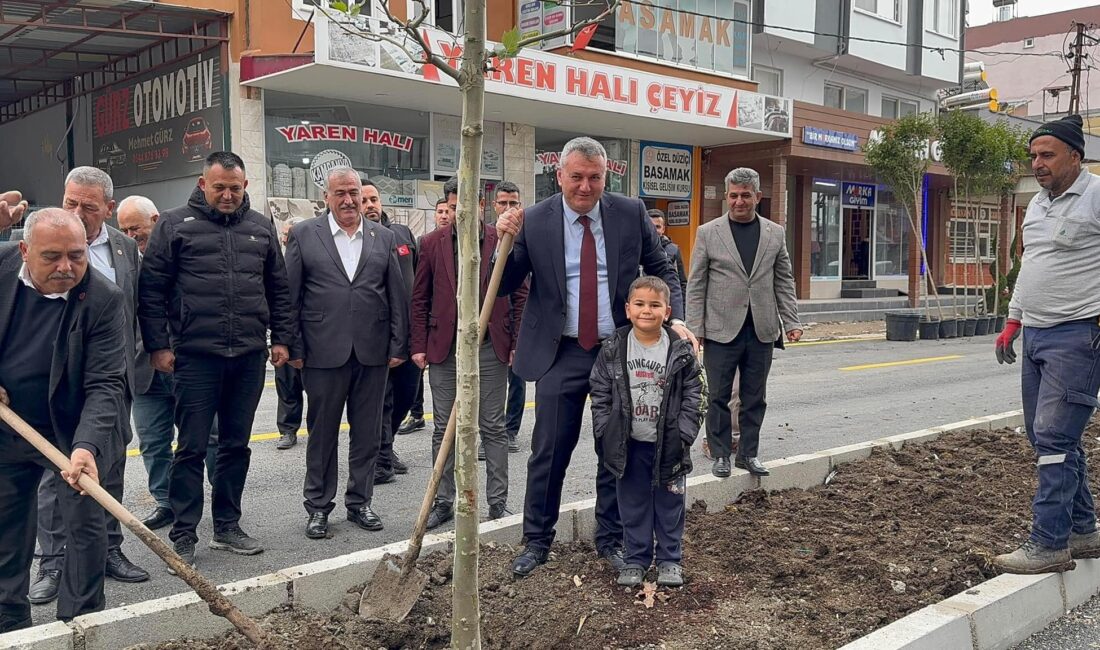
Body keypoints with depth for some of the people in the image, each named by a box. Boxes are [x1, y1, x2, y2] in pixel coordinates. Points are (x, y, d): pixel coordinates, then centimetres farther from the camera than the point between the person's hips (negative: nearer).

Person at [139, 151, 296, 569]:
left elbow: (278, 289, 16)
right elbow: (152, 289, -1)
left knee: (236, 445, 12)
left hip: (249, 357, 4)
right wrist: (158, 345, -5)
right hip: (196, 356, -3)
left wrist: (282, 338, 10)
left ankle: (227, 527, 23)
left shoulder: (260, 228, 12)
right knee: (191, 448, 0)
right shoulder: (175, 225, 1)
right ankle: (183, 536, 10)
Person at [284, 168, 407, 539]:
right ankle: (318, 506, 21)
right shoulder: (303, 235, 3)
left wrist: (398, 345, 4)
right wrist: (294, 348, -4)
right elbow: (290, 296, 1)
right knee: (322, 432, 8)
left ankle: (360, 502, 23)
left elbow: (396, 296, 9)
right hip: (324, 352, -2)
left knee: (367, 434, 9)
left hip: (373, 352, 2)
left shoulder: (383, 238, 9)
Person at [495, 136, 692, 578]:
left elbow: (661, 271, 7)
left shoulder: (631, 214, -1)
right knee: (549, 451, 4)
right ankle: (536, 541, 22)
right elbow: (505, 286, -1)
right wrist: (506, 242, -19)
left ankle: (610, 538, 29)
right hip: (561, 354, -1)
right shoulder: (534, 221, -5)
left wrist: (675, 318, -8)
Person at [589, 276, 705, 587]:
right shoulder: (613, 350, -4)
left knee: (669, 504, 10)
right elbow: (600, 395, 1)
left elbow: (694, 397, -3)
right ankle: (636, 559, 25)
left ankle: (669, 559, 26)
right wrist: (605, 433, -5)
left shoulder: (681, 351, -6)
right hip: (629, 445, 1)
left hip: (668, 444, -1)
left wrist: (683, 434, -10)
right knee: (633, 504, 11)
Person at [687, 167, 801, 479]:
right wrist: (695, 329, -6)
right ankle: (721, 455, 15)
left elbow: (784, 282, 12)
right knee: (719, 397, 4)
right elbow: (696, 286, 0)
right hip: (722, 330, -2)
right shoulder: (708, 233, 2)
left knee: (754, 398, 9)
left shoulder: (775, 233, 9)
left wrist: (791, 323, 4)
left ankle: (748, 453, 21)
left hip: (762, 331, 2)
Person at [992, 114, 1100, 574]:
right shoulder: (1037, 204, 18)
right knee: (1044, 437, 11)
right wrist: (1012, 323, 23)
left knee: (1054, 437, -11)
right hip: (1036, 335, 9)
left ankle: (1048, 544, -5)